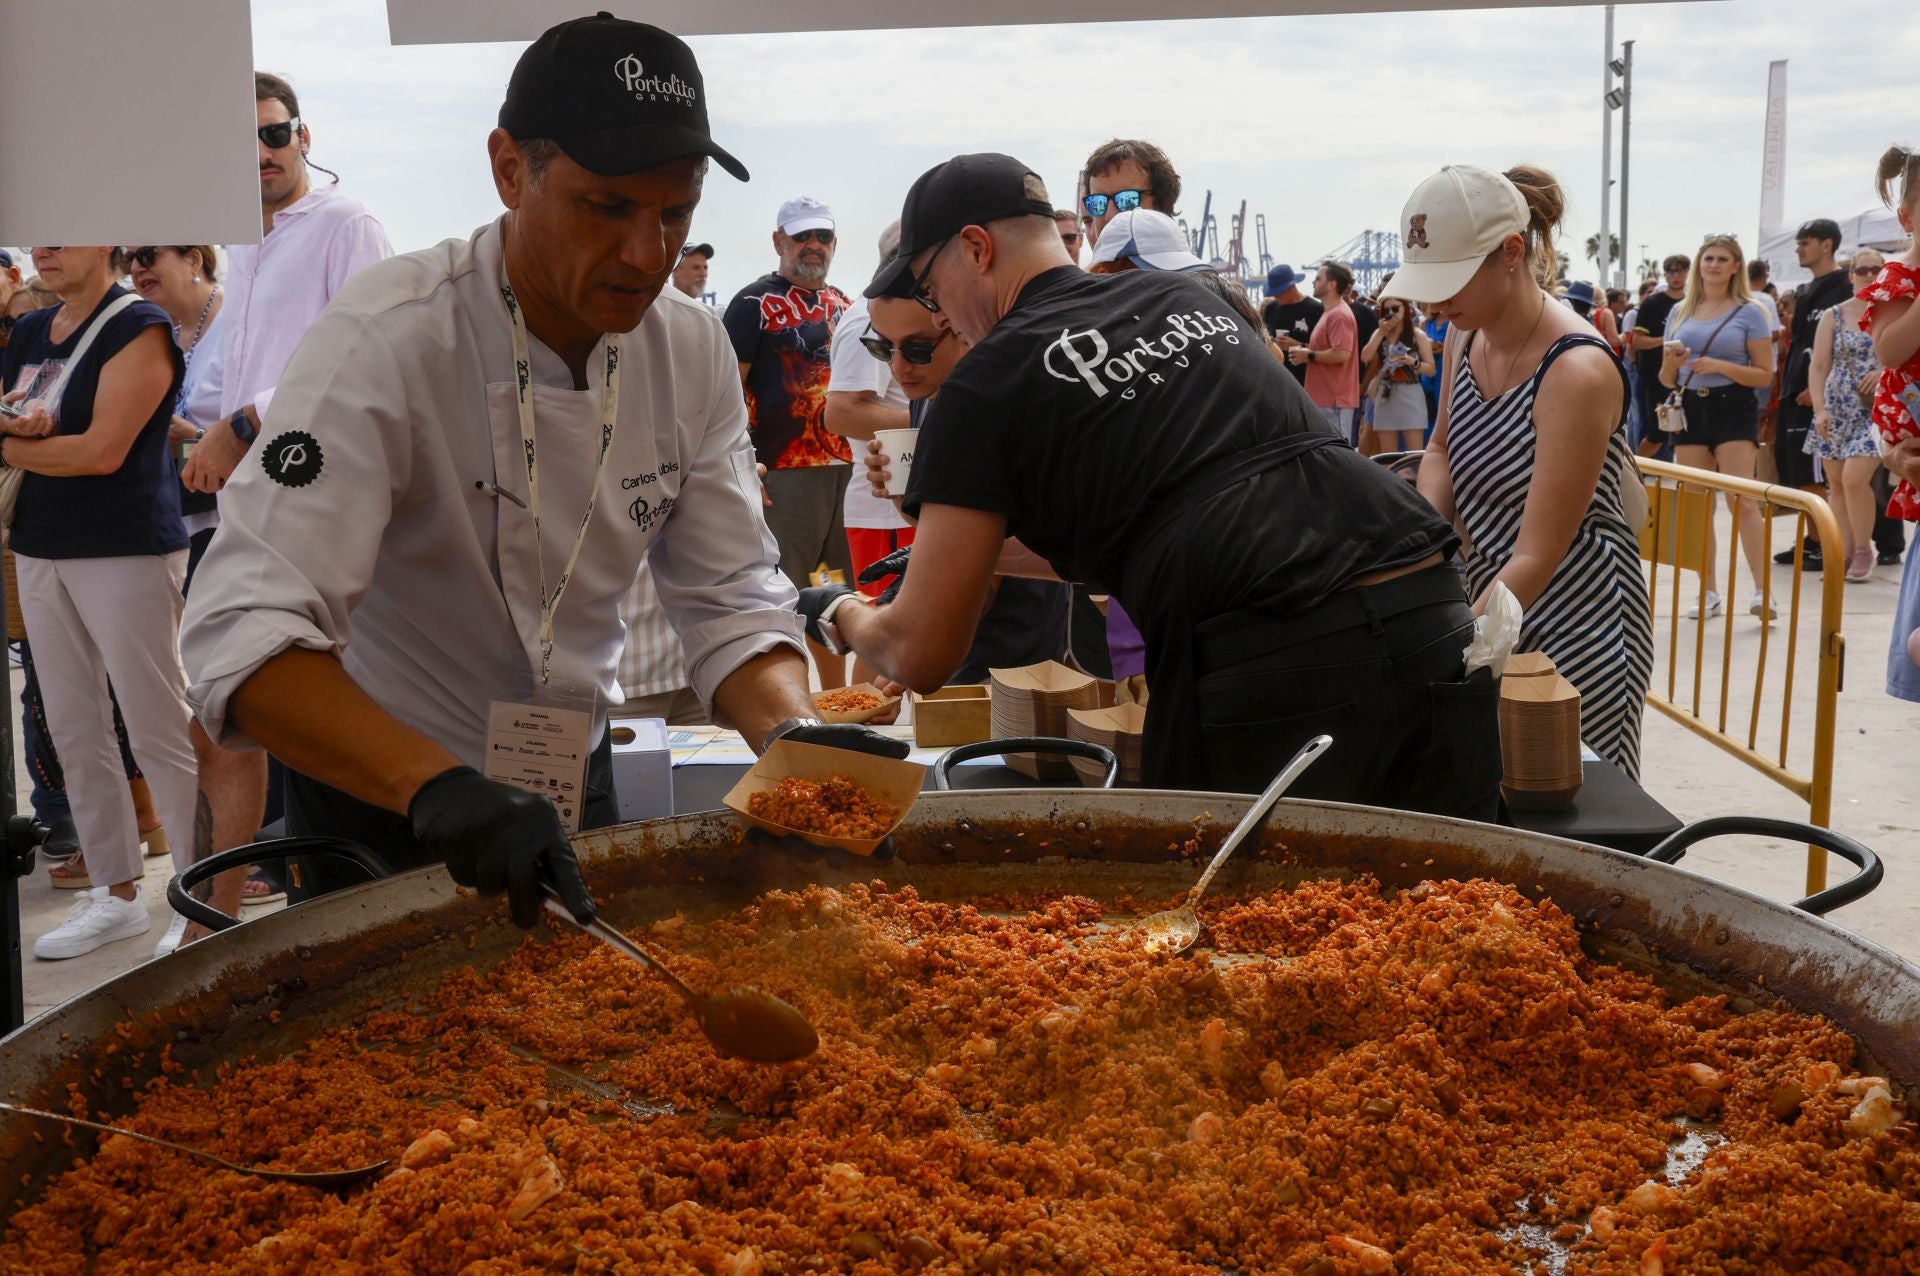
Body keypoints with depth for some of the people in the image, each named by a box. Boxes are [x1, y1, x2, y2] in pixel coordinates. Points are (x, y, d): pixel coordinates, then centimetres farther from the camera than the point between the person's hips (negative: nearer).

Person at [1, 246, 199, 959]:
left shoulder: (138, 329, -9)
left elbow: (103, 450, -18)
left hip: (125, 551, -8)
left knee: (158, 730, -5)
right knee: (73, 729, 10)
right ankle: (115, 894, 20)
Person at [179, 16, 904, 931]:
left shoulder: (691, 349, -8)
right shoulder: (390, 340, -27)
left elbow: (731, 601, -5)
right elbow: (245, 637, -35)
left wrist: (793, 734, -26)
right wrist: (440, 788, -50)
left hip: (572, 787, 5)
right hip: (382, 795, -5)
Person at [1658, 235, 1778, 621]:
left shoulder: (1749, 312, 2)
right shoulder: (1680, 312, 13)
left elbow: (1764, 374, -2)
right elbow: (1666, 380, 17)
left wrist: (1721, 366, -16)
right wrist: (1671, 362, -6)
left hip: (1733, 407, -4)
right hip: (1690, 408, 4)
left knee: (1741, 500, -13)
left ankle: (1762, 591, -13)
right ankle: (1708, 592, 11)